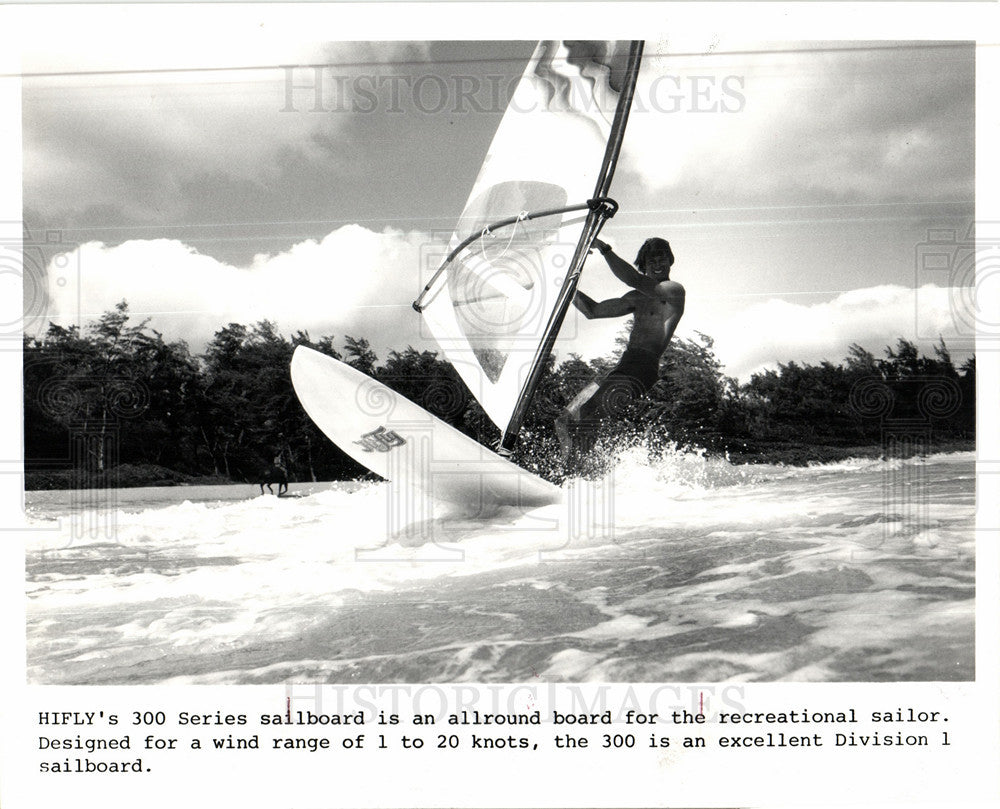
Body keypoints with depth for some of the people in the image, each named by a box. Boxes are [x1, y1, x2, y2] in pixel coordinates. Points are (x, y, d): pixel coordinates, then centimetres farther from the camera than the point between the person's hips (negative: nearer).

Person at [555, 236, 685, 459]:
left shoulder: (674, 290, -1)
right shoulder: (638, 298, 25)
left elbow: (634, 280, -15)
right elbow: (593, 311, 28)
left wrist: (604, 248, -10)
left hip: (643, 368, -9)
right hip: (623, 366, 9)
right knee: (564, 422, 2)